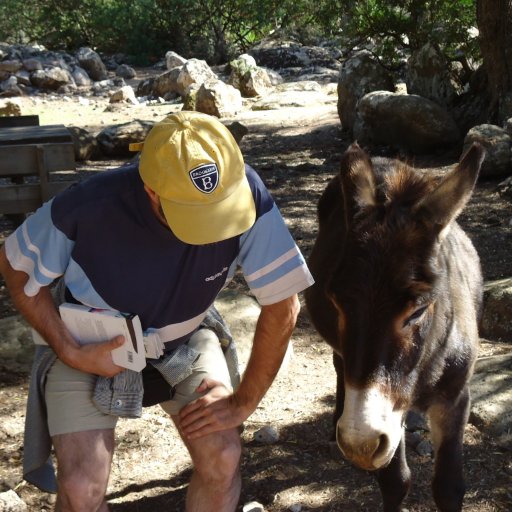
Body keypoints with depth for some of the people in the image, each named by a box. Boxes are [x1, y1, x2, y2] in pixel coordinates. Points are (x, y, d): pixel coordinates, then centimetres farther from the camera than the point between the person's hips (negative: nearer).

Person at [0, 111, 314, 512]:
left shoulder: (246, 196, -31)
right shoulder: (88, 208, -33)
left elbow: (282, 306, -20)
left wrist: (244, 401, -13)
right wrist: (70, 353, -20)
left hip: (185, 340, 2)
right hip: (90, 343, -1)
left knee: (222, 458, -14)